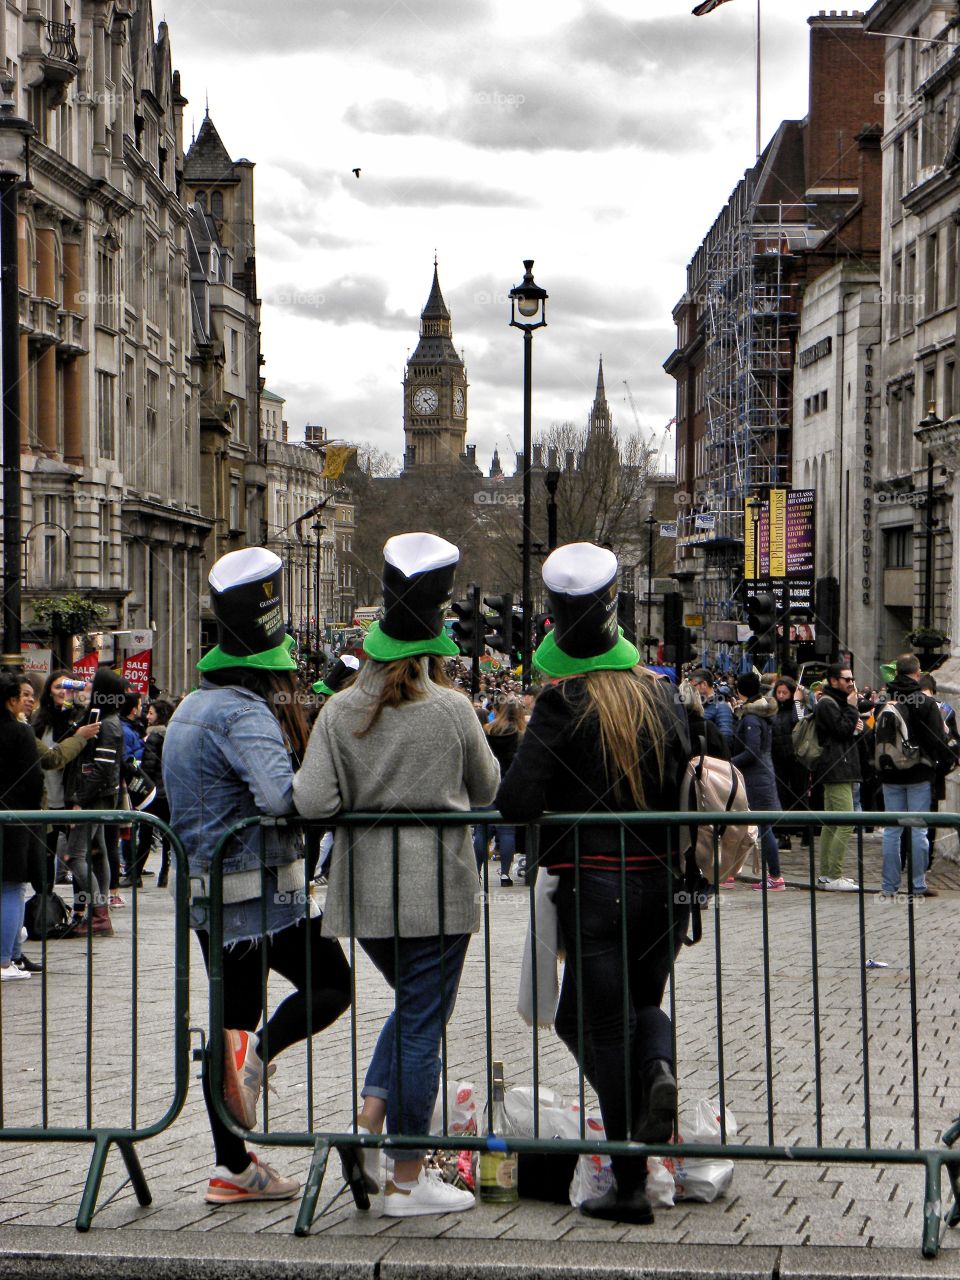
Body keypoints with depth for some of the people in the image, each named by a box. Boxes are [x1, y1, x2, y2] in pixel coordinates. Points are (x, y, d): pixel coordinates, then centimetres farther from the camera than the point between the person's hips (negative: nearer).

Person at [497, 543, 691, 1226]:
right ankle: (659, 1066, -10)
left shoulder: (565, 702, -11)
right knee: (644, 1000, 24)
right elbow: (687, 782, 3)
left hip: (592, 886, -4)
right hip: (662, 880, 5)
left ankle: (630, 1183, 4)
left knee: (602, 1023, 4)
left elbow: (517, 801, -18)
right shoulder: (660, 694, 3)